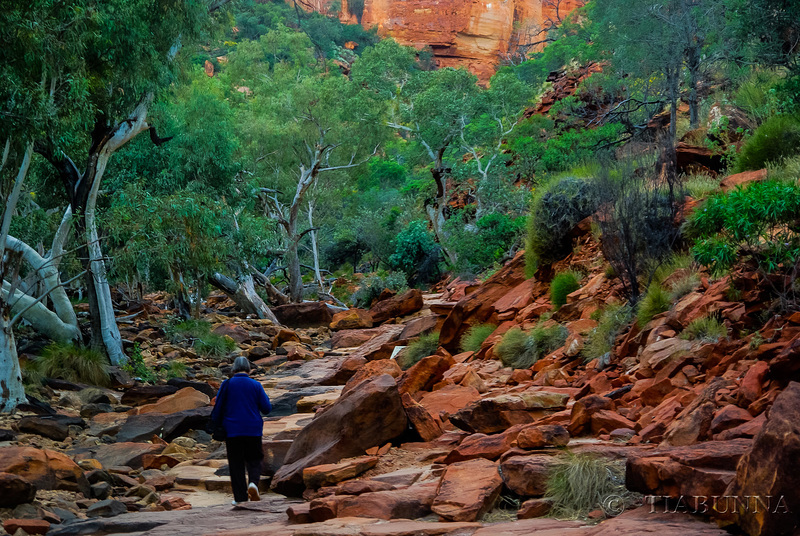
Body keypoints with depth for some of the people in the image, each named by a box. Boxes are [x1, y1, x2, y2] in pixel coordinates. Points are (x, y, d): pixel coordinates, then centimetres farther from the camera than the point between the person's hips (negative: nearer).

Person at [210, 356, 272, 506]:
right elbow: (267, 408, 1)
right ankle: (253, 483, -17)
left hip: (232, 430, 0)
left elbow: (218, 408, 1)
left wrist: (215, 426, 16)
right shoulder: (255, 385, -2)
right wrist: (265, 398, 21)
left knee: (236, 464, 7)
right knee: (254, 460, 12)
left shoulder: (226, 385, -3)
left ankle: (240, 497, 5)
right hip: (253, 430, 0)